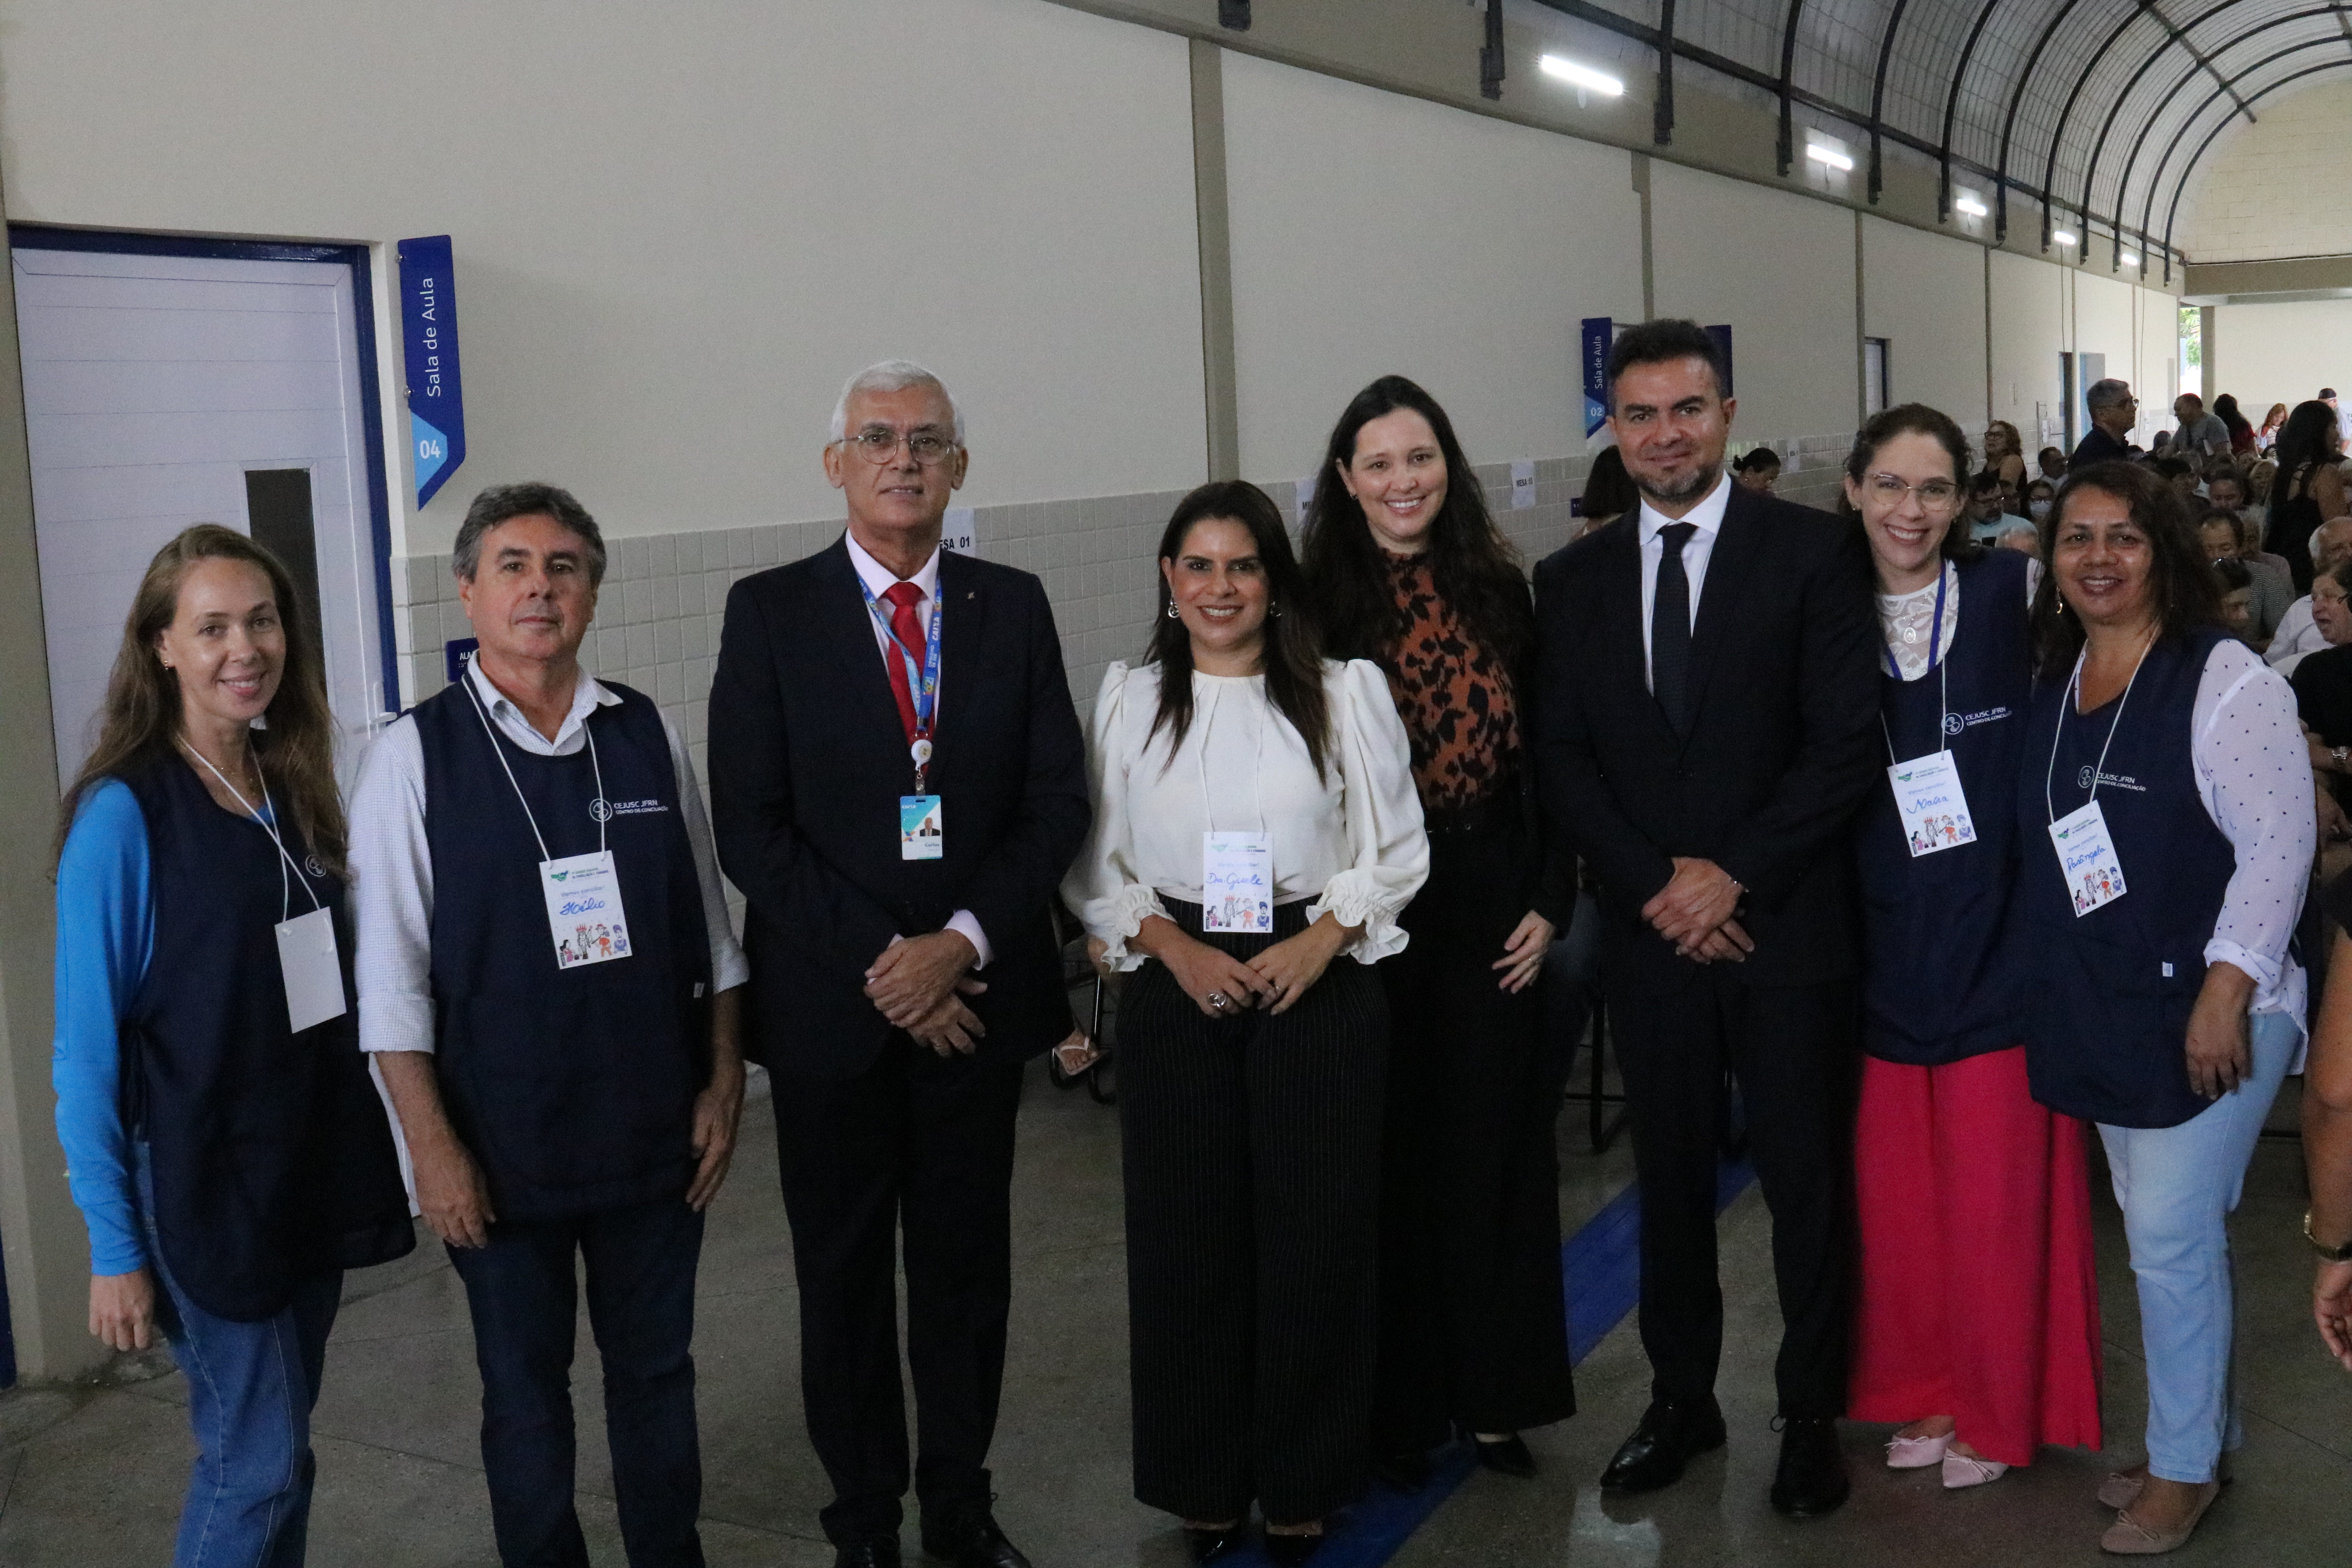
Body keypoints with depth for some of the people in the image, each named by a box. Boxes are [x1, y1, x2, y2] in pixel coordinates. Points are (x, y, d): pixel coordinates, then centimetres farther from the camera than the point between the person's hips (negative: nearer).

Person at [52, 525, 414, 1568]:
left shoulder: (295, 790, 5)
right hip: (201, 1183, -6)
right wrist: (113, 1245, -13)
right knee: (262, 1459, -2)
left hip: (313, 1166, 6)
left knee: (273, 1441, 13)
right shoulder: (124, 813, -13)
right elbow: (88, 1043, -13)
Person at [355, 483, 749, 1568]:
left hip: (656, 1132, 3)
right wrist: (434, 1150, -11)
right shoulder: (414, 756, -8)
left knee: (656, 1369, 17)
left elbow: (710, 930, 5)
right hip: (502, 1145, -2)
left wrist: (723, 1087, 3)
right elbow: (390, 978, -8)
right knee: (525, 1393, 14)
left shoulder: (649, 737, 0)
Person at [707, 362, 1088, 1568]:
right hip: (831, 1004, -2)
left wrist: (963, 942, -12)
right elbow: (750, 827, -7)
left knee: (967, 1264, 12)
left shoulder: (1013, 607, 5)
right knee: (844, 1276, 10)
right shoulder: (769, 612, -3)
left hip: (978, 990, 2)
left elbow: (1056, 802, 1)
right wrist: (879, 964, -13)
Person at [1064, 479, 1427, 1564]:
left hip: (1319, 986, -1)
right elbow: (1094, 865, 4)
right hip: (1176, 992, 1)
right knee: (1188, 1239, 5)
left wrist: (1323, 936, -11)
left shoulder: (1345, 693, 3)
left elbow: (1395, 851, 3)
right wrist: (1172, 946, -10)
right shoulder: (1127, 699, 5)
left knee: (1315, 1238, 4)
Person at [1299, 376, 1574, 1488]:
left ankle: (1495, 1394, 23)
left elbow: (1541, 758, 7)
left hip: (1492, 907, 3)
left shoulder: (1498, 591, 5)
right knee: (1390, 1156, 4)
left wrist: (1550, 900, 0)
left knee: (1495, 1148, 8)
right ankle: (1400, 1405, 19)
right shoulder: (1317, 605, -4)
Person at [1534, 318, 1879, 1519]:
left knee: (1806, 1181, 7)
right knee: (1669, 1177, 14)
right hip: (1648, 931, 3)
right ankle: (1681, 1398, 29)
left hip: (1787, 926, -3)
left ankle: (1811, 1414, 24)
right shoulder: (1574, 580, 7)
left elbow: (1846, 744, -9)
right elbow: (1562, 758, 3)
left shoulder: (1812, 552, -4)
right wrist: (1655, 884, -9)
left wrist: (1735, 874, -13)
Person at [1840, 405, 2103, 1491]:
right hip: (1884, 948, 2)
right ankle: (1924, 1389, 30)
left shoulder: (2012, 594, -5)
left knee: (1995, 1191, 5)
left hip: (1999, 941, -2)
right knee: (1896, 1189, 11)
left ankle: (1998, 1411, 24)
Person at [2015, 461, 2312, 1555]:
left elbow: (2279, 842, -16)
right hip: (2098, 1013, 7)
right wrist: (2056, 992, 11)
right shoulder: (2049, 683, 7)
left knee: (2169, 1237, -2)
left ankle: (2185, 1466, 16)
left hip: (2204, 1011, -7)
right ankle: (2205, 1431, 32)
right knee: (2169, 1233, 17)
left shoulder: (2224, 680, -13)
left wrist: (2226, 994, -20)